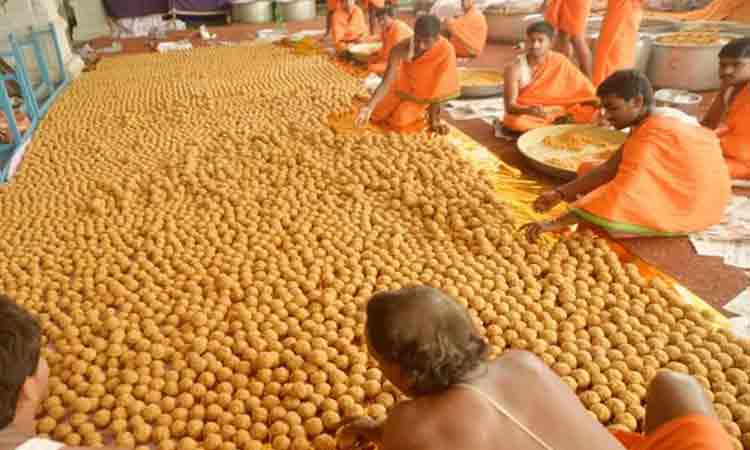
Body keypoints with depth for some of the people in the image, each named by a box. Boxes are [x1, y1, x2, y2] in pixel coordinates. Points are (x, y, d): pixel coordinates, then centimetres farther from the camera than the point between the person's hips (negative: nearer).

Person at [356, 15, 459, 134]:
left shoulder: (446, 50, -34)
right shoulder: (401, 49, -28)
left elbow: (440, 89, -25)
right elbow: (386, 82, -32)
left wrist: (434, 120, -19)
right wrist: (369, 107, -47)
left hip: (424, 94, -3)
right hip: (402, 88, 3)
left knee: (399, 122, -18)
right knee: (376, 114, -2)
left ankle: (427, 110, 11)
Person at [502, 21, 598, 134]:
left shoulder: (560, 63, -4)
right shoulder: (515, 68, -14)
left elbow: (585, 88, -2)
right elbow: (510, 106, -21)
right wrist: (530, 110, -41)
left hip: (553, 114, 2)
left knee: (589, 113, -17)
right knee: (516, 122, -38)